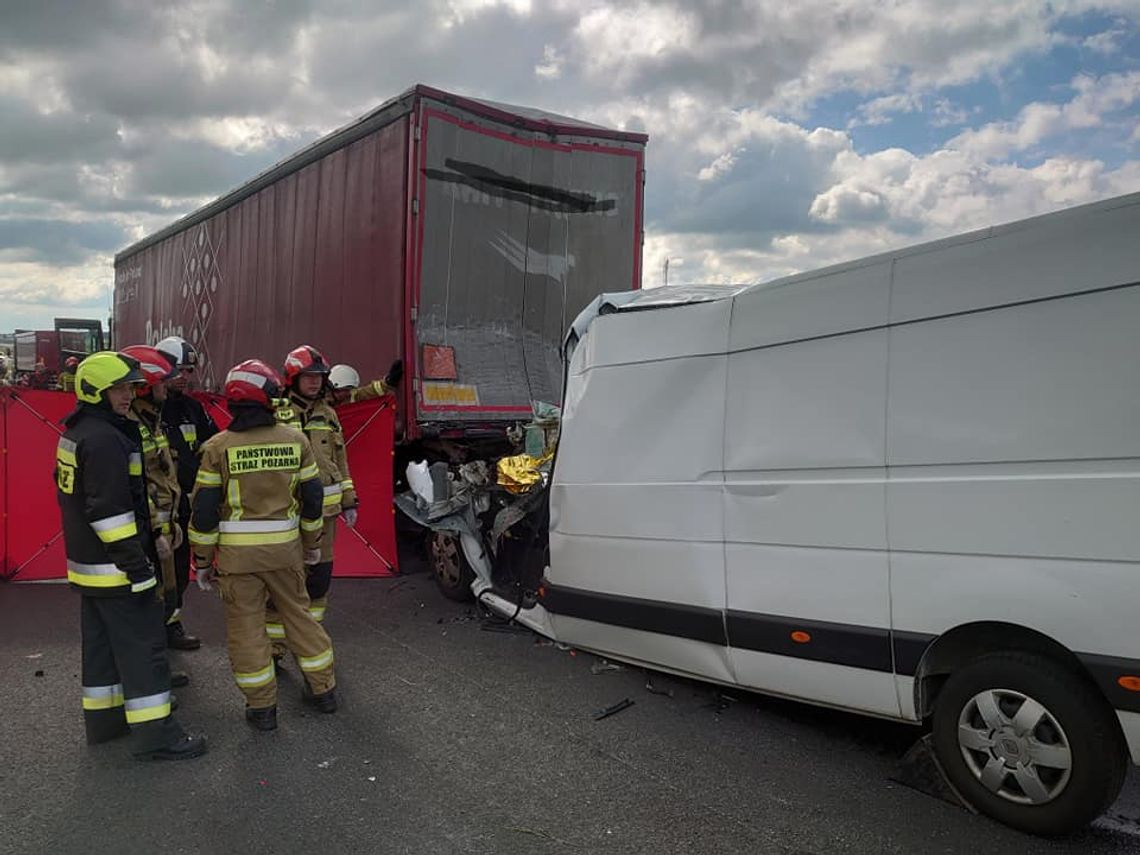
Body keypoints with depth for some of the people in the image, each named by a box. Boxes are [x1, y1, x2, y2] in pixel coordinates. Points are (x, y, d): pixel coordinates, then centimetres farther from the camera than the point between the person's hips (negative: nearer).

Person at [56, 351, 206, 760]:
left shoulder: (75, 433, 12)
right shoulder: (104, 439, -21)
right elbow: (110, 511, -25)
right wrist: (138, 568, -23)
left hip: (87, 563, 10)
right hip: (114, 568, -10)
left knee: (102, 642, 19)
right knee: (143, 646, -4)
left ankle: (103, 717, 31)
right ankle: (154, 733, 2)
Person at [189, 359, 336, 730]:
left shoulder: (219, 447, -8)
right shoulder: (295, 439, -2)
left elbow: (204, 510, -6)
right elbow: (312, 497, 5)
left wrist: (202, 560, 4)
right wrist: (312, 542, 18)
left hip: (237, 552, -2)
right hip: (285, 547, 2)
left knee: (246, 626, 9)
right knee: (298, 613, 17)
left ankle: (261, 706, 17)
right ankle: (323, 689, 27)